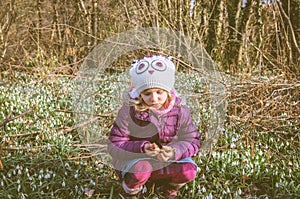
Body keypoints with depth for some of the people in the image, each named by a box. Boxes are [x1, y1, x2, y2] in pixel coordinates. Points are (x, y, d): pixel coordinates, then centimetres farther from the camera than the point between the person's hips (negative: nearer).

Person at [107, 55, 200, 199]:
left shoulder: (179, 111, -12)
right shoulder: (129, 111, -20)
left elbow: (192, 142, -8)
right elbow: (114, 146, -19)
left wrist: (174, 152, -32)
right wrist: (142, 148, -36)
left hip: (166, 161, 3)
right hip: (134, 159, -3)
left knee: (189, 171, -23)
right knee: (140, 169, -36)